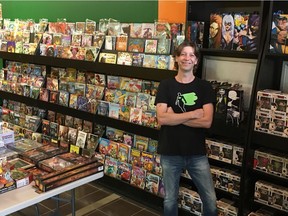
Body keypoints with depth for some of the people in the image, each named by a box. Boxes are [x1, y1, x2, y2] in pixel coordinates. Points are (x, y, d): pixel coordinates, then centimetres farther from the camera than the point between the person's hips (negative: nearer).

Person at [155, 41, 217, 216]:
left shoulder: (205, 87, -1)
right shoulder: (166, 85, -1)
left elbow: (207, 121, -12)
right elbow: (162, 118, -13)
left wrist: (174, 117, -14)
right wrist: (193, 113, -14)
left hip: (197, 153, 0)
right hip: (170, 153, 0)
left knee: (210, 200, 6)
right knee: (170, 200, 14)